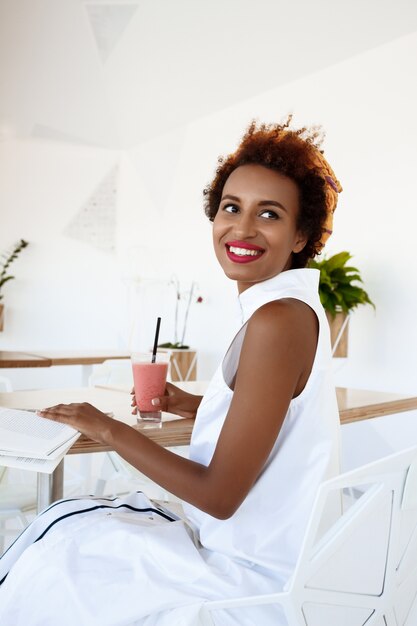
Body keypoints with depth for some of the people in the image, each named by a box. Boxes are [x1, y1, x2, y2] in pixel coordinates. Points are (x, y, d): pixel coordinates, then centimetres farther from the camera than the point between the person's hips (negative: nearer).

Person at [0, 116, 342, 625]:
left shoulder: (278, 320, -26)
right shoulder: (293, 309, 3)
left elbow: (220, 496, -23)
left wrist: (108, 429, -14)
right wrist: (189, 405, 6)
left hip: (260, 575, -8)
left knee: (66, 539, 5)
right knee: (74, 523, 14)